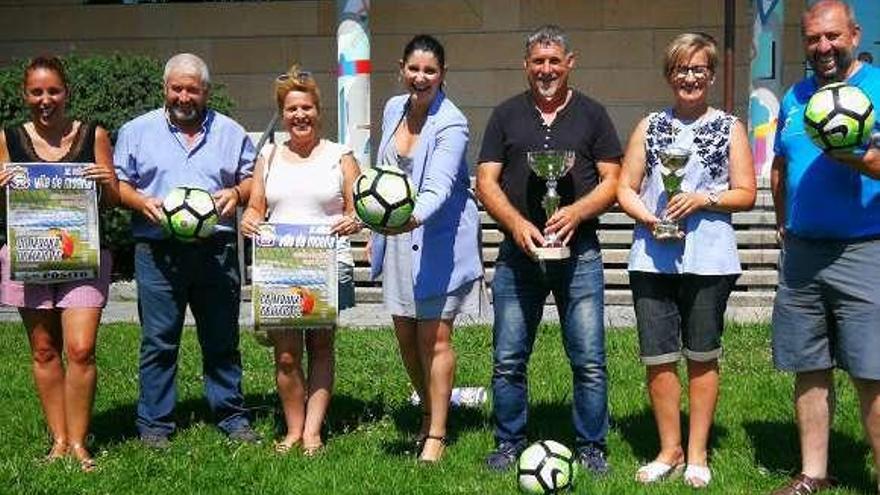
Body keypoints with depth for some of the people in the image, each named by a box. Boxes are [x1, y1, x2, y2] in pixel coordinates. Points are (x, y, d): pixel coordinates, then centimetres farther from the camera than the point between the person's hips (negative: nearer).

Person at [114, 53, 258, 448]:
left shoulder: (230, 132, 12)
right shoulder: (137, 131, 9)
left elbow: (252, 179, 14)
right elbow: (118, 185, 8)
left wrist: (236, 193, -7)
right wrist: (142, 202, -12)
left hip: (216, 249, 1)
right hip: (158, 251, -1)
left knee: (222, 339, 8)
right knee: (159, 341, 2)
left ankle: (232, 417, 19)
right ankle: (154, 423, 12)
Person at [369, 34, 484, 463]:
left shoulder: (451, 125, -17)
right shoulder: (393, 109, 5)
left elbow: (439, 188, -30)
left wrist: (414, 217, -49)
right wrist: (378, 227, 18)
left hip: (437, 241, -7)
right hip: (397, 239, 7)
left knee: (434, 337, -3)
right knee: (405, 335, 14)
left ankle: (436, 434, 9)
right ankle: (430, 413, 35)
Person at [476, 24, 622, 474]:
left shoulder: (591, 114, 7)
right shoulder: (507, 115, 10)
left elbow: (612, 180, 3)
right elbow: (486, 181, 4)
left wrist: (576, 212, -15)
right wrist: (517, 224, -12)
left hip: (579, 254, -1)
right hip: (518, 253, 1)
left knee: (589, 361, 1)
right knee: (508, 360, 5)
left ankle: (590, 447, 15)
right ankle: (509, 443, 20)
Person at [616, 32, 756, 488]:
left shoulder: (729, 128, 6)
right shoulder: (649, 127, 12)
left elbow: (746, 193, 3)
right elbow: (625, 188, 8)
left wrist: (705, 199, -14)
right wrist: (648, 217, -10)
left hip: (709, 260, -2)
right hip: (652, 258, 2)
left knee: (702, 357, 7)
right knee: (658, 358, 3)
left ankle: (696, 454, 20)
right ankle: (669, 450, 20)